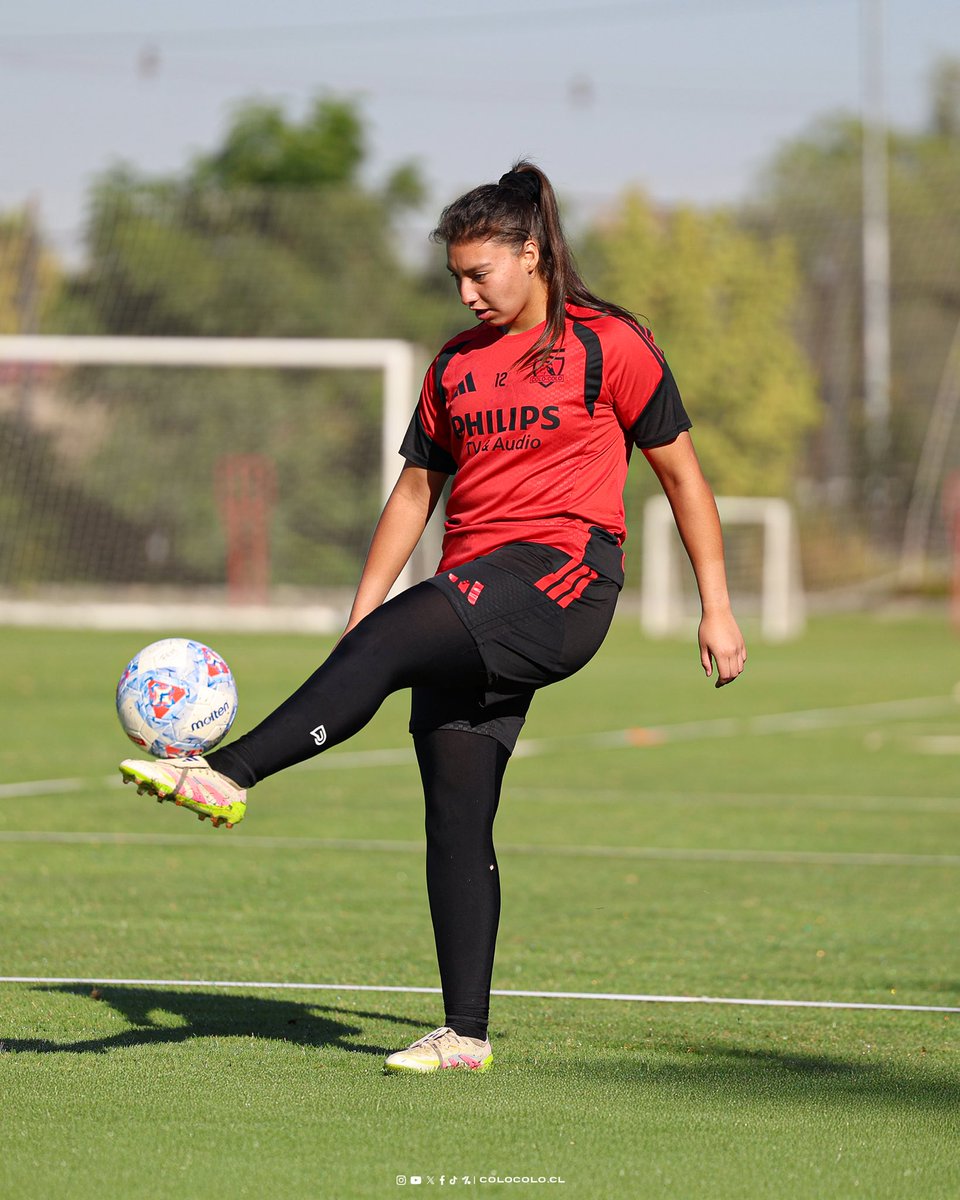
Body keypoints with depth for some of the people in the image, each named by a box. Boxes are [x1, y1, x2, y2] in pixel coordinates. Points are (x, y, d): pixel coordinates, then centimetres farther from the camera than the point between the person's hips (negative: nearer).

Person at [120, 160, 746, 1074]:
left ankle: (229, 775, -35)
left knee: (390, 644, -29)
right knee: (455, 819, -1)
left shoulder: (608, 345, 1)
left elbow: (682, 474, 5)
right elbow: (417, 489, 22)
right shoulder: (457, 364, 18)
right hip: (473, 605, 6)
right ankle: (465, 1033, 1)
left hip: (562, 574, -6)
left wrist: (716, 610, 3)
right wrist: (360, 612, 14)